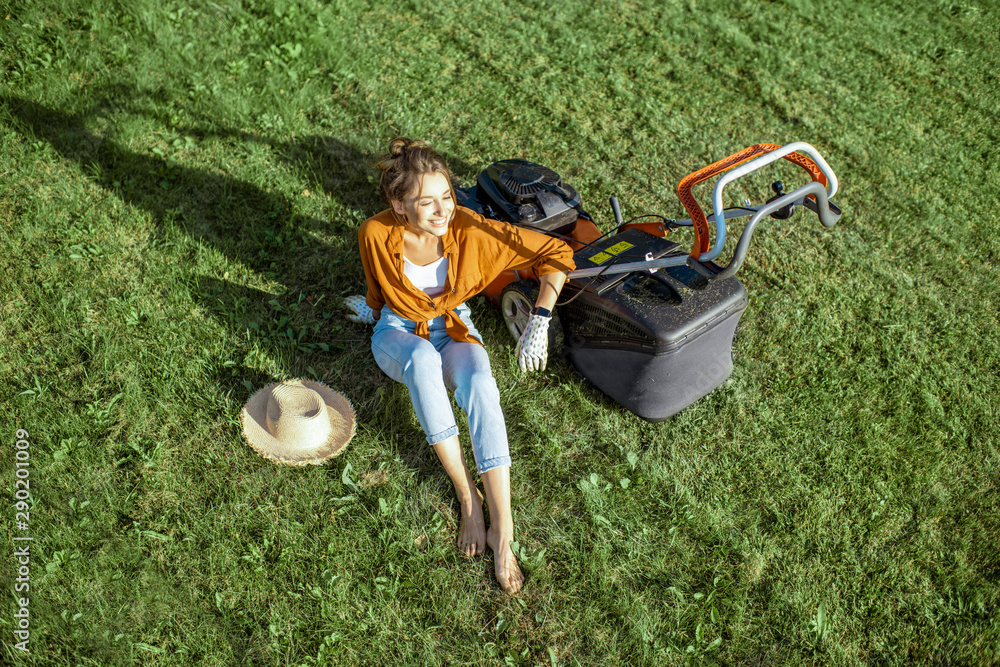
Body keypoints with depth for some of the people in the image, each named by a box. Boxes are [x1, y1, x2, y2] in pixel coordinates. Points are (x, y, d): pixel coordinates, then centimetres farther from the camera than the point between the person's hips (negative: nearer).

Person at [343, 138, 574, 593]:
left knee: (480, 385, -36)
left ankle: (502, 528, -36)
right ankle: (467, 496, -32)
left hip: (453, 327, 0)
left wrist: (540, 320, -22)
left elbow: (556, 253, -16)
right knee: (423, 360, -40)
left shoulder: (471, 229, -22)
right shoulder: (375, 234, -21)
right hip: (399, 332, 0)